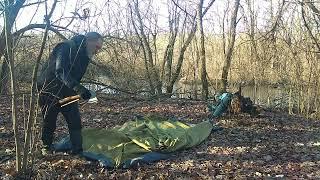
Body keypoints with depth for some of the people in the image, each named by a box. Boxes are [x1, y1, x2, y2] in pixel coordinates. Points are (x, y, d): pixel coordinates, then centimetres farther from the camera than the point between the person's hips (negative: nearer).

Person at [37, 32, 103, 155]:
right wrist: (78, 88, -48)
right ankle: (46, 148, 31)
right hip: (50, 90, -6)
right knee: (49, 122, 9)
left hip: (67, 93, 7)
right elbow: (60, 72, -38)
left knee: (75, 122, -3)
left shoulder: (84, 55, 3)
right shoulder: (67, 48, -24)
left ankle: (77, 151, 4)